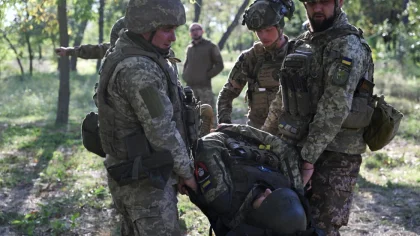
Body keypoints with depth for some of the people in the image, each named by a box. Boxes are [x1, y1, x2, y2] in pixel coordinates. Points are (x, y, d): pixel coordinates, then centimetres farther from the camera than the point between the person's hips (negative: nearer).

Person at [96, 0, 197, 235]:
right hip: (144, 181, -10)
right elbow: (161, 131, -21)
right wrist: (187, 171, -9)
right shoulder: (138, 70, -24)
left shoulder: (126, 56, 8)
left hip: (133, 172, 10)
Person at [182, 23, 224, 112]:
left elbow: (219, 65, -2)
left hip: (204, 86, -5)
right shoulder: (189, 48, 16)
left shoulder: (210, 46, 1)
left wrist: (207, 76, -10)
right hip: (190, 86, 5)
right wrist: (184, 76, 9)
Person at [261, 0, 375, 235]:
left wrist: (308, 158, -23)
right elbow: (283, 96, 21)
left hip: (335, 153, -7)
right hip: (295, 145, 8)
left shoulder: (349, 46, -12)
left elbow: (334, 108, -20)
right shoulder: (301, 44, 13)